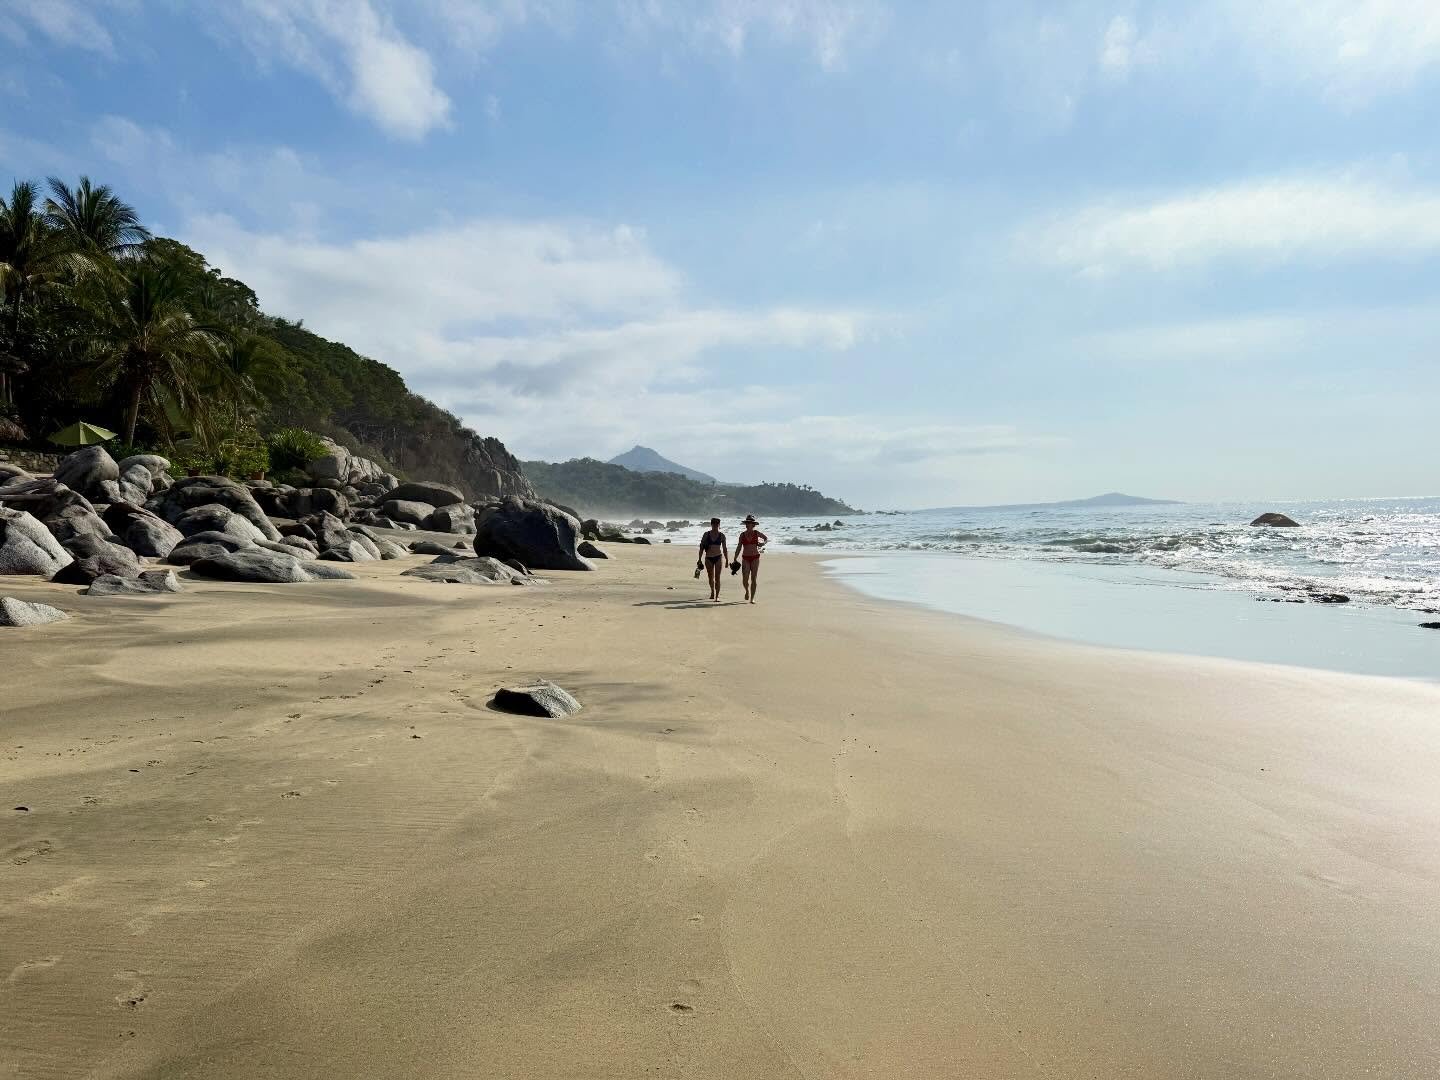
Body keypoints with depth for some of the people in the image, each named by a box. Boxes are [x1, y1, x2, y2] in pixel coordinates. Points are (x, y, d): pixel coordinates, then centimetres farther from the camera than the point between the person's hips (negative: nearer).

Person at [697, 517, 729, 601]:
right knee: (711, 577, 14)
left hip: (718, 557, -2)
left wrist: (727, 560, 3)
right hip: (708, 558, 2)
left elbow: (725, 549, 5)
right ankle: (712, 592, 37)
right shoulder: (706, 534, 0)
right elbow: (701, 547, 3)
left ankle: (717, 595, -5)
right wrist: (700, 559, 0)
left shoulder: (722, 535, 0)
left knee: (717, 577, -7)